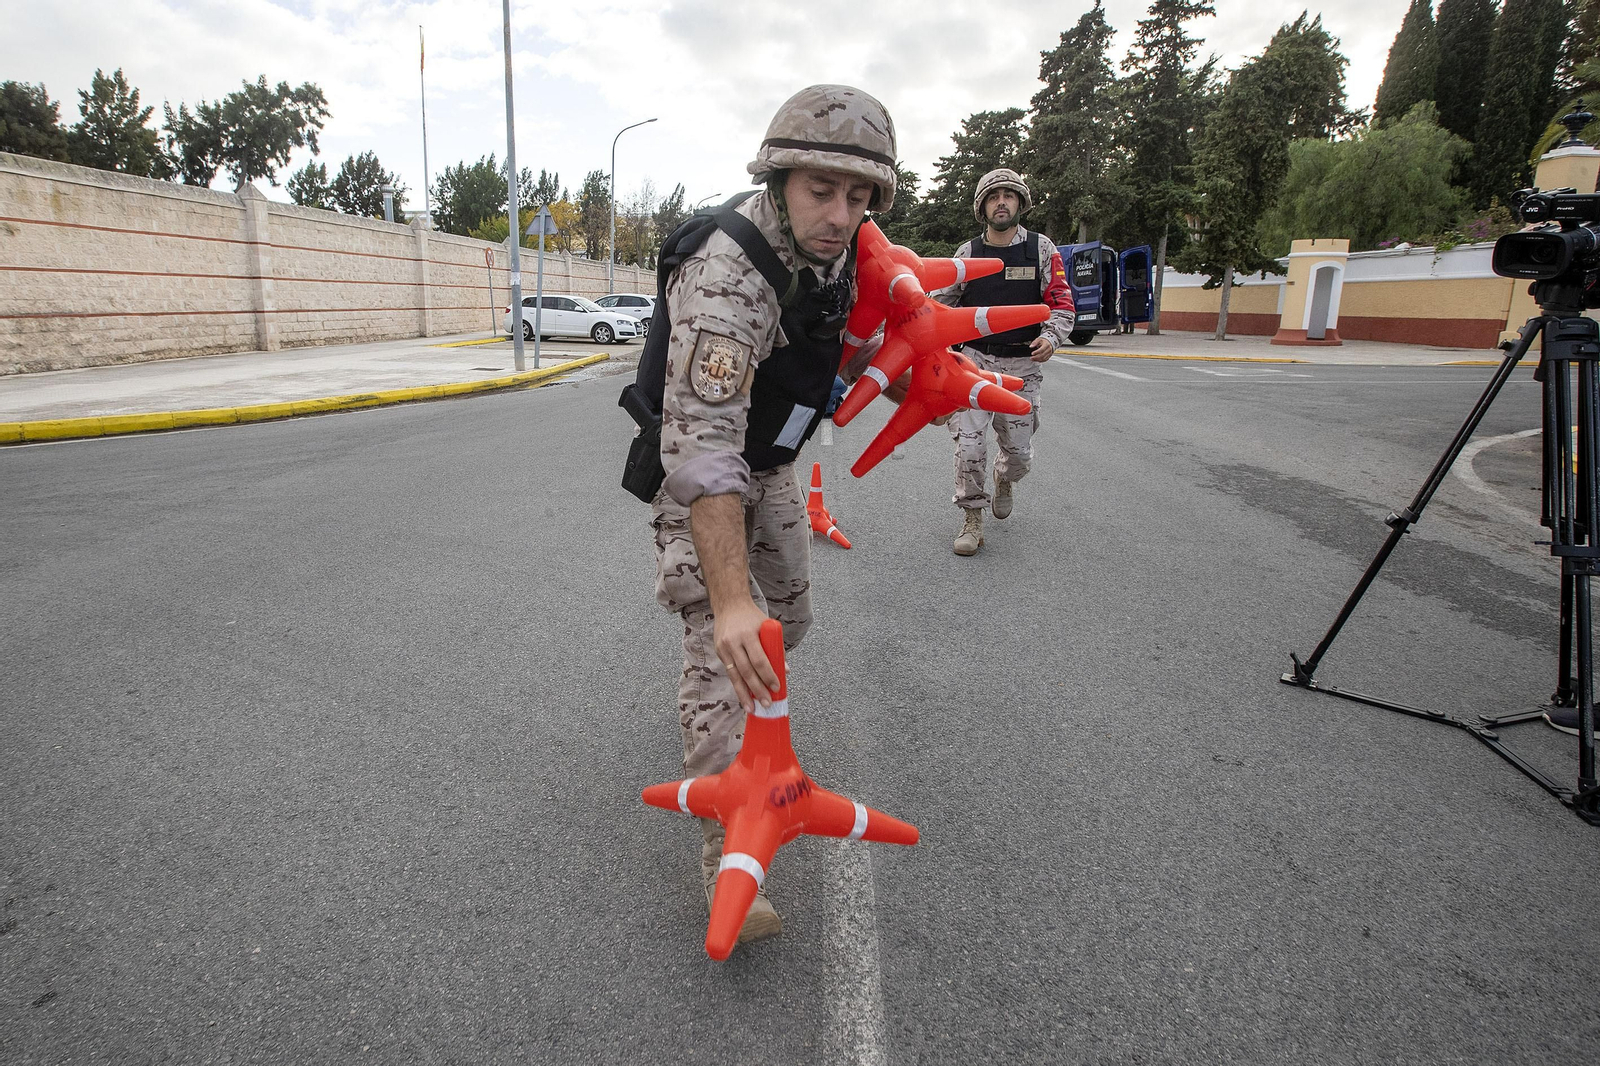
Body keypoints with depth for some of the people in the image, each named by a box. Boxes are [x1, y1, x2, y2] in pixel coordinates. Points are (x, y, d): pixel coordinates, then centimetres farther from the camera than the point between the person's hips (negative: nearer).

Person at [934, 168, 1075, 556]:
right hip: (975, 359, 0)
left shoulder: (1042, 249, 2)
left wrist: (1051, 337, -19)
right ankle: (972, 517, 3)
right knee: (969, 441, -13)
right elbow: (941, 302, 14)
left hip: (1022, 364, 0)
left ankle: (1004, 481, 42)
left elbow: (1061, 303, 0)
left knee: (1018, 448, 5)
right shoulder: (968, 252, 5)